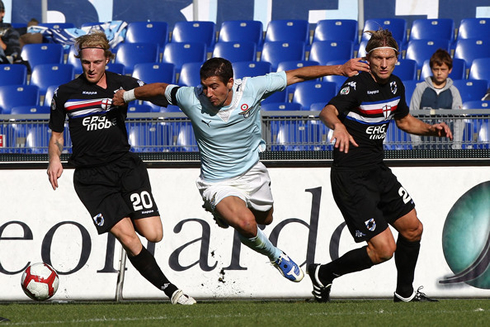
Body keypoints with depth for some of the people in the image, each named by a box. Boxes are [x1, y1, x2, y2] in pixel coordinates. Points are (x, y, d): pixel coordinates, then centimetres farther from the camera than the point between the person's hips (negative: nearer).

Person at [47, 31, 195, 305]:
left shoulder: (124, 84, 5)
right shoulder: (65, 94, 3)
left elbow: (161, 96, 9)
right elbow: (56, 134, 13)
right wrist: (55, 158, -5)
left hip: (125, 164, 2)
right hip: (91, 177, -2)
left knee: (153, 234, -12)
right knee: (128, 238, -15)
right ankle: (170, 290, -5)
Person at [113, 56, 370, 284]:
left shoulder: (251, 89, -20)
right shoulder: (192, 99, -22)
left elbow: (296, 75, -12)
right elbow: (161, 89, -1)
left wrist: (340, 69, -13)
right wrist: (127, 95, 12)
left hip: (251, 172, 3)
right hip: (217, 183, -3)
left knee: (265, 220, 22)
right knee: (245, 224, -28)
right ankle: (276, 257, 1)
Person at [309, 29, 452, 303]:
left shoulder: (395, 86, 6)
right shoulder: (358, 85, -19)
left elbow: (405, 120, 25)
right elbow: (328, 111, -37)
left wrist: (432, 129, 7)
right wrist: (338, 125, -60)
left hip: (378, 172, 9)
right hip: (351, 177, -9)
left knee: (413, 229, 17)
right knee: (383, 249, -12)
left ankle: (405, 292, 37)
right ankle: (323, 274, 7)